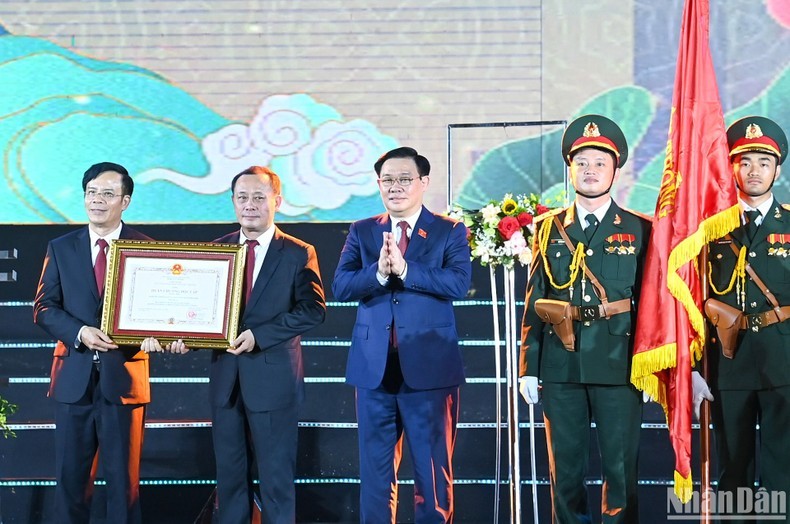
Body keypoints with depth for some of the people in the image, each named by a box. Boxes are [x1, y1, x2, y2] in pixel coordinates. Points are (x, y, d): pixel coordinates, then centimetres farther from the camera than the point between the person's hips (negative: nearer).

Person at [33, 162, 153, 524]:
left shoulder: (146, 249, 1)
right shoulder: (61, 248, 8)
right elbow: (44, 308, 4)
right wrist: (80, 333, -14)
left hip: (124, 375, -2)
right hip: (75, 376, 2)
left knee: (124, 476, 5)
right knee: (70, 474, 8)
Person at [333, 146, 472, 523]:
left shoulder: (450, 232, 2)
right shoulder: (361, 232, 9)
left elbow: (459, 282, -14)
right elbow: (340, 286, -3)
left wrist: (404, 269, -21)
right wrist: (379, 272, -20)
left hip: (429, 366, -2)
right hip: (374, 366, 3)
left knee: (433, 467, 4)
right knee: (375, 466, 9)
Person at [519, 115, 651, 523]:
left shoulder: (639, 230, 4)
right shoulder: (548, 228, 9)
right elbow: (534, 302, 8)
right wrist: (528, 367, 3)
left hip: (618, 365, -2)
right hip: (560, 366, 2)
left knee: (621, 469, 1)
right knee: (565, 469, 9)